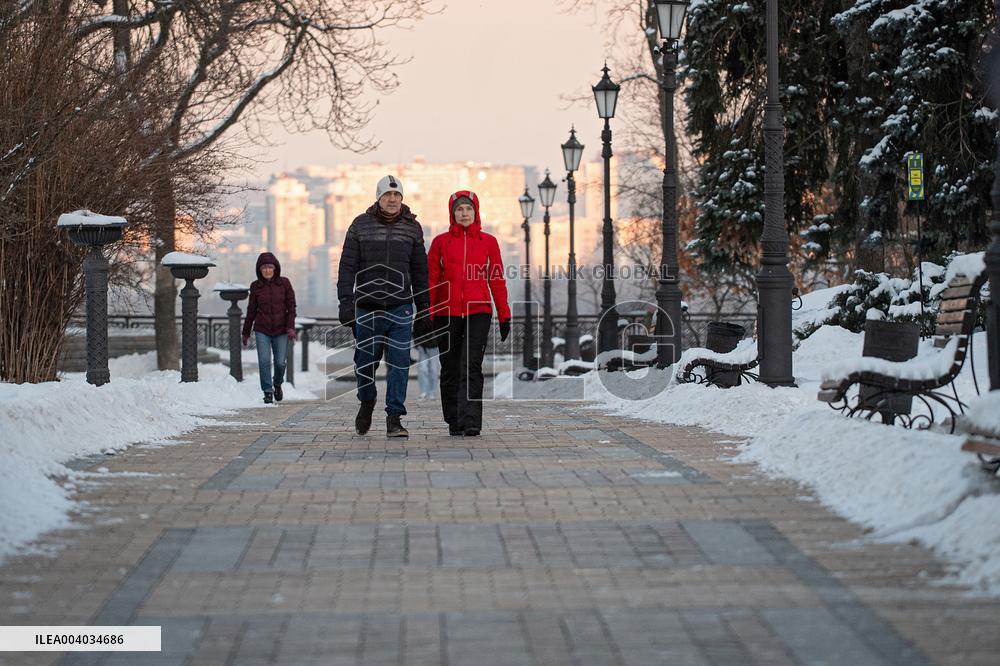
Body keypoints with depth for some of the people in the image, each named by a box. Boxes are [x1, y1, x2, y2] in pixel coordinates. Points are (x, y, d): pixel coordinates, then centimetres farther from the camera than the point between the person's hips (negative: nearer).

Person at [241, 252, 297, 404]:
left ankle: (277, 383, 29)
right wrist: (246, 333, 12)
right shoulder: (256, 287, 0)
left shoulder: (284, 283, -2)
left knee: (280, 362, -1)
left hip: (281, 330, 0)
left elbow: (291, 306, -1)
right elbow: (251, 310, 8)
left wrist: (290, 327, -12)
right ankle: (268, 391, -1)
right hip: (262, 330, 0)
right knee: (264, 360, -12)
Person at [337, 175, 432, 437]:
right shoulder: (361, 225, 3)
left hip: (401, 309, 0)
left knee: (399, 364, -7)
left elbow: (419, 271, 10)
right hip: (367, 308, 0)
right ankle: (367, 402, 34)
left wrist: (423, 309, 7)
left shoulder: (412, 228, 7)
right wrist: (346, 302, -9)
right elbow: (347, 266, 1)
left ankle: (394, 418, -2)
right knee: (365, 364, 6)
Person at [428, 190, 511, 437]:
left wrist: (504, 316, 6)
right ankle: (454, 422, 19)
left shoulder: (488, 242, 6)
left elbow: (496, 280, 9)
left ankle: (471, 421, -19)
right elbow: (431, 280, 6)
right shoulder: (441, 242, 5)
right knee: (450, 369, 7)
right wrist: (427, 316, 0)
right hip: (447, 313, 1)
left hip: (478, 311, -1)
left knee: (471, 366, -15)